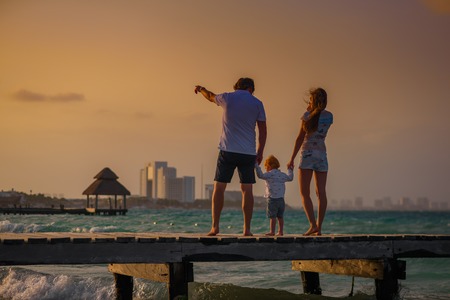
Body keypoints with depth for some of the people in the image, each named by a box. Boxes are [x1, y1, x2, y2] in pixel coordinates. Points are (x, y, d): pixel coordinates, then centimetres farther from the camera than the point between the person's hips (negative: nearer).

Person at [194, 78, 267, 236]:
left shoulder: (227, 98, 4)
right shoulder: (257, 103, 4)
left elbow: (211, 97, 27)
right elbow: (263, 130, 3)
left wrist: (201, 89, 49)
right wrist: (260, 152, 11)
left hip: (228, 150, -1)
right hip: (248, 152, 1)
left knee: (219, 188, 4)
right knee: (247, 190, 4)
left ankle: (215, 226, -3)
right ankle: (247, 228, 2)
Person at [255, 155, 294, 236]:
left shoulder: (270, 174, -8)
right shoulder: (282, 175, 13)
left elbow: (261, 175, -20)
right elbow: (290, 178, 30)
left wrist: (257, 166, -14)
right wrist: (290, 170, 47)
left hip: (272, 199, -7)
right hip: (281, 199, 7)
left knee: (272, 216, -5)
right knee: (280, 216, 10)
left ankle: (272, 231, -5)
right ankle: (280, 231, 11)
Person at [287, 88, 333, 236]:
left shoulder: (308, 114, -7)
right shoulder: (329, 116, 7)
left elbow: (300, 137, -9)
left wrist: (292, 159, -5)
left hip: (307, 153, -5)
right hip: (322, 154, 5)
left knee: (304, 193, -3)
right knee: (321, 193, 4)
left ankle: (313, 224, -16)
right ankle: (319, 227, 2)